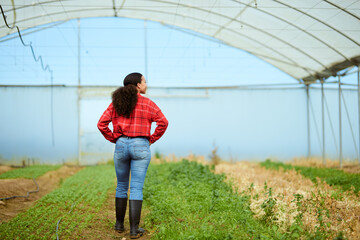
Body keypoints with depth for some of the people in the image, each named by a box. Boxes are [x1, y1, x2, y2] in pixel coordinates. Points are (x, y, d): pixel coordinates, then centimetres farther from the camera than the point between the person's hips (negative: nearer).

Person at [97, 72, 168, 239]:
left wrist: (114, 139, 8)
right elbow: (163, 122, -9)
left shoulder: (116, 103, 7)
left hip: (121, 146, 3)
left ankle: (119, 224, 25)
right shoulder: (147, 103, -1)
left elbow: (101, 124, 0)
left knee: (121, 186, 17)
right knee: (136, 188, -1)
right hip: (140, 147, -3)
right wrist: (151, 139, 1)